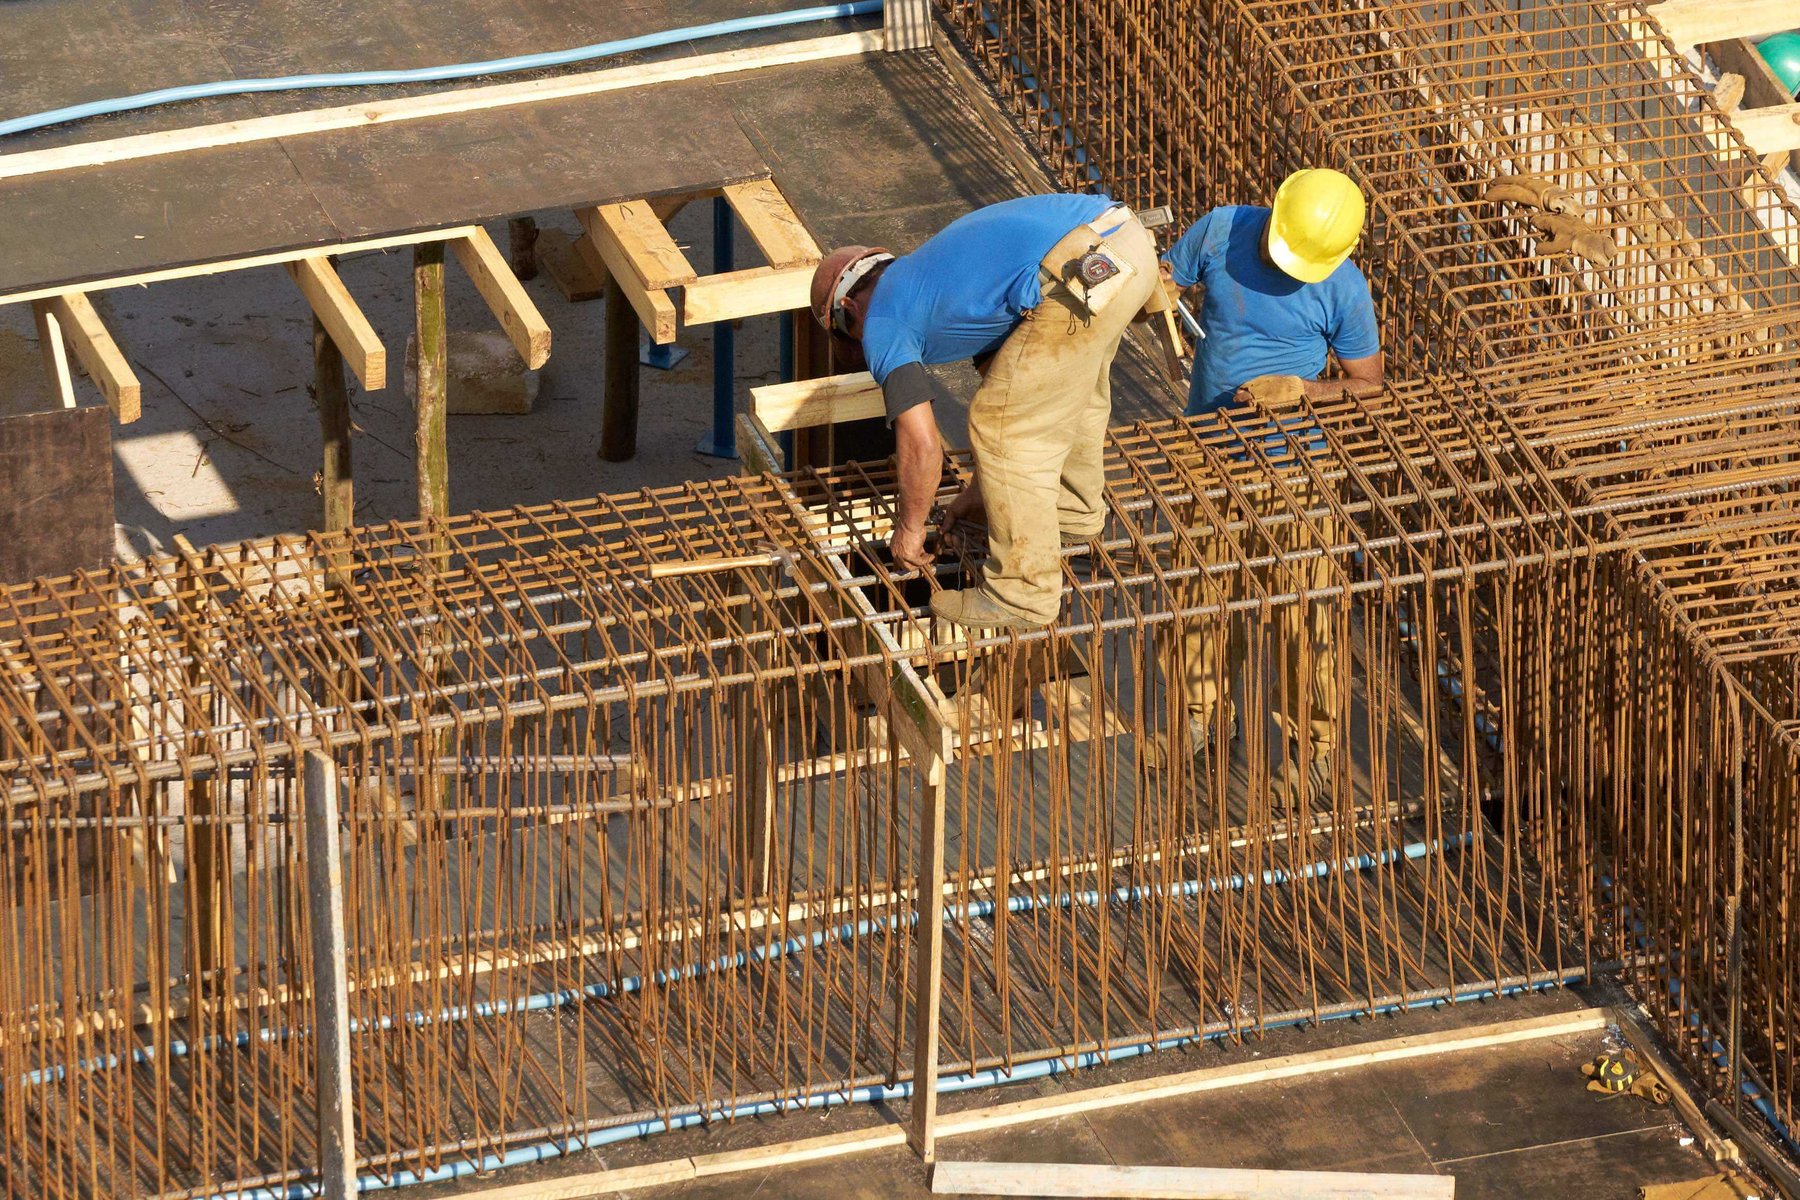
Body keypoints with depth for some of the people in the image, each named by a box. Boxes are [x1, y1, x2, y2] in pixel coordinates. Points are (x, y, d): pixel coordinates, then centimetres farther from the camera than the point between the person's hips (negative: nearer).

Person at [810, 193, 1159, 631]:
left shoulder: (883, 326, 9)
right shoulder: (927, 273, 35)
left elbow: (921, 447, 6)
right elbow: (999, 375, 42)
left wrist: (909, 528, 22)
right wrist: (981, 489, 49)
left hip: (1084, 276, -9)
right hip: (1129, 237, 9)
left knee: (1007, 429, 6)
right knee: (1071, 384, 34)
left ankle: (1025, 593, 15)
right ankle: (1075, 509, 56)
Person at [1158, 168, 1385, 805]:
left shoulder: (1343, 290, -17)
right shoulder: (1220, 232, -11)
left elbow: (1367, 385, -8)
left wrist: (1299, 389, -24)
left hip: (1292, 460, -4)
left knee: (1302, 611, 1)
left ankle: (1311, 749, 15)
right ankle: (1205, 712, 39)